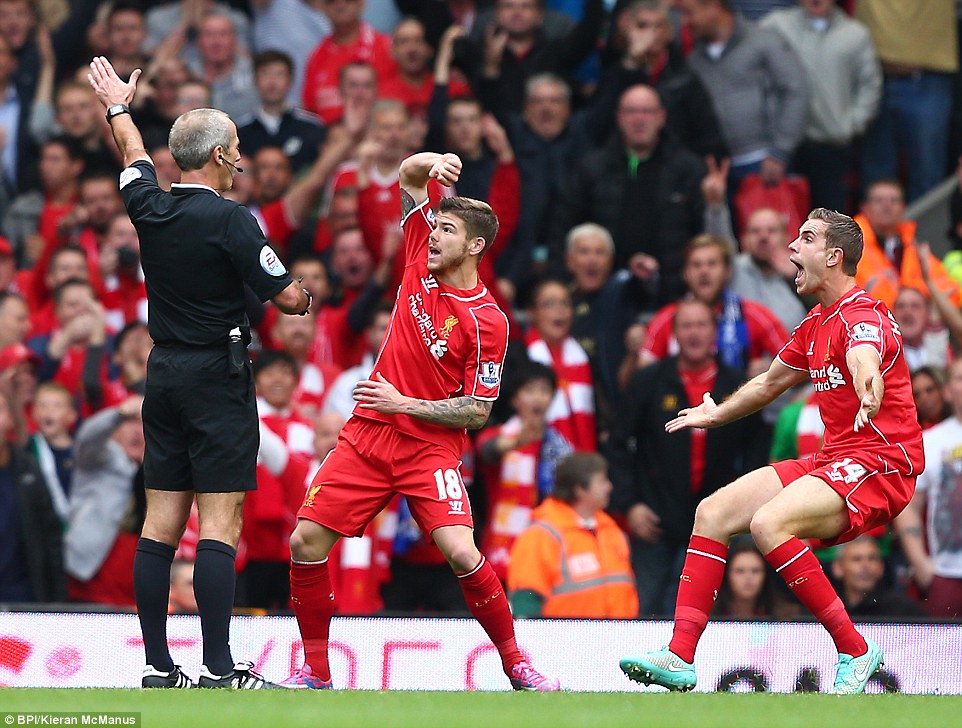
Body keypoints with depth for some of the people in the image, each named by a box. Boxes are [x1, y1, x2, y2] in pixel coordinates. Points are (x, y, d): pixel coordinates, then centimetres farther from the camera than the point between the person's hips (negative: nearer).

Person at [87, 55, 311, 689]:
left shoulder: (150, 208, 4)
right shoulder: (231, 220, -13)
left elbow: (134, 156, 26)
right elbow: (286, 298, -10)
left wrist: (118, 106, 46)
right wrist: (308, 297, 14)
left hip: (164, 374, 7)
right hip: (219, 377, -7)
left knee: (161, 525, 6)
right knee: (220, 524, -10)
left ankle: (158, 666, 7)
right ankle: (219, 669, -15)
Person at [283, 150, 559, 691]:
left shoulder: (487, 321, -12)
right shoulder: (422, 261, 2)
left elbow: (478, 411, -11)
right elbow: (410, 175, 8)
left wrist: (405, 404, -17)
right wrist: (435, 164, -13)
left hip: (431, 447, -5)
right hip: (368, 437, 5)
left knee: (461, 551, -22)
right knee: (306, 542, -4)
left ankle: (517, 666, -6)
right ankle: (315, 672, 8)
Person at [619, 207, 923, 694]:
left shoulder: (862, 317, -15)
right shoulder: (814, 325, 16)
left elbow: (864, 363, -40)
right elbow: (769, 383, 34)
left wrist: (868, 396, -62)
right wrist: (717, 415, 48)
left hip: (880, 463, -10)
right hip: (833, 461, 10)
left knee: (769, 522, -31)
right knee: (713, 512, 0)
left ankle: (855, 652, -22)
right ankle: (680, 658, -4)